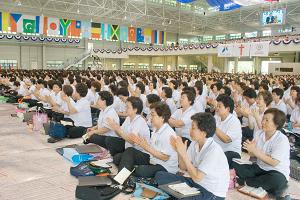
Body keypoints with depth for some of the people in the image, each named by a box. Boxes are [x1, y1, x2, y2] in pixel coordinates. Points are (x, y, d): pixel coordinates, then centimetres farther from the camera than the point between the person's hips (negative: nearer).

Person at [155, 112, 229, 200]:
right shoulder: (195, 144, -4)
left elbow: (197, 178, -26)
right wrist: (179, 151, -13)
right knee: (160, 175, 4)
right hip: (196, 183, 7)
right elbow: (183, 167, 4)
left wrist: (184, 154, -26)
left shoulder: (214, 151, -25)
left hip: (212, 193, -7)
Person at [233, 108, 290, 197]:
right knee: (234, 165, -11)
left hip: (277, 172, -5)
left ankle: (244, 181, -18)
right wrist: (250, 150, -22)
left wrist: (255, 150, -27)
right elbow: (255, 155, 2)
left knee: (277, 180, -40)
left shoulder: (282, 140, -17)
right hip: (260, 168, 5)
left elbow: (274, 162, -24)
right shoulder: (261, 134, 0)